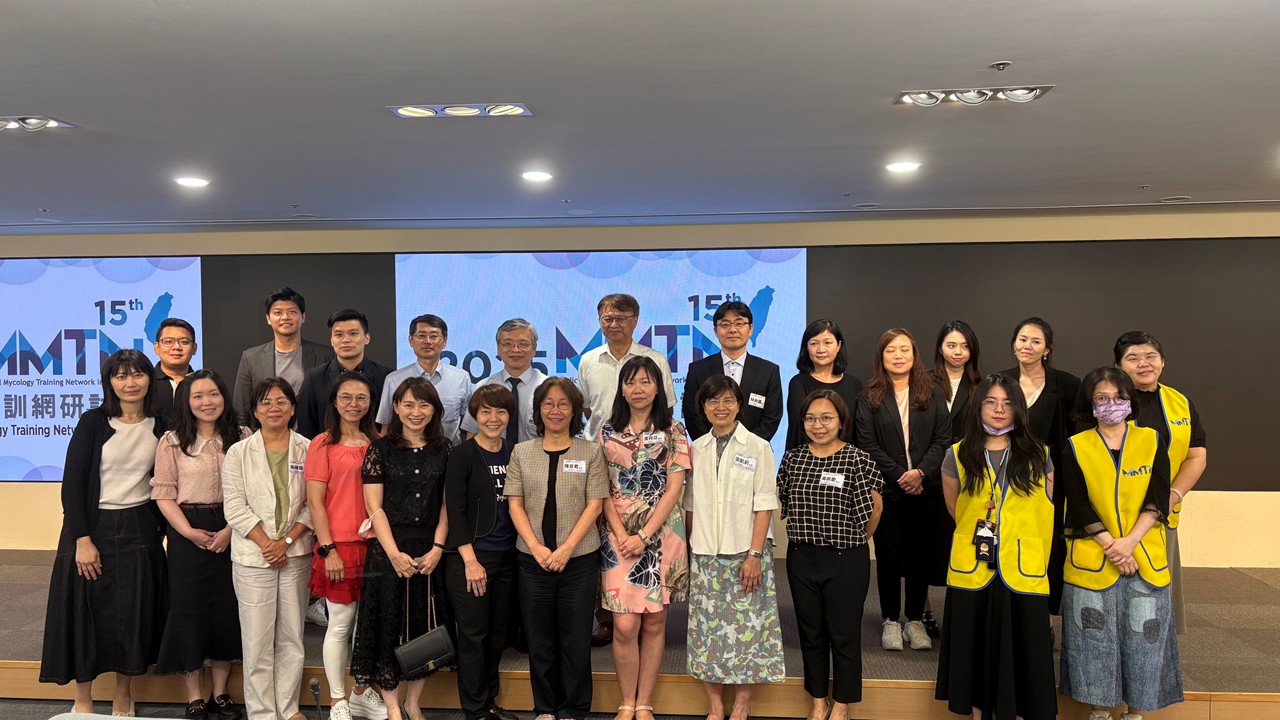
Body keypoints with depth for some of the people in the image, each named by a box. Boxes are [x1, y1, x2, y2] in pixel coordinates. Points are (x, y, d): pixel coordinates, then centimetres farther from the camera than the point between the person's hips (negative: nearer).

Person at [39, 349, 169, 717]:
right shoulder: (93, 422, -6)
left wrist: (161, 529, 6)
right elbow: (72, 482, -9)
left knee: (134, 613, 6)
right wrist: (82, 539, -14)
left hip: (140, 530, 3)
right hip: (93, 527, -2)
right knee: (86, 611, 3)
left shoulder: (159, 426, 3)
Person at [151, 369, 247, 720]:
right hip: (188, 535, -1)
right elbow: (164, 494, -2)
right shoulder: (172, 441, 2)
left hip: (233, 531, 1)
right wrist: (189, 532, -12)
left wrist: (231, 530, -11)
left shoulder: (243, 437, 3)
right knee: (188, 608, 2)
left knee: (227, 609, 5)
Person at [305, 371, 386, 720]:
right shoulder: (322, 444, -3)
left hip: (373, 544, 4)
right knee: (340, 624, 4)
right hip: (338, 545, -4)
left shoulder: (378, 444, 8)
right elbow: (314, 501, -6)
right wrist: (328, 549, -12)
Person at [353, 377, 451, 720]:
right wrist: (395, 553, -12)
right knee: (389, 624, 3)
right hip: (389, 550, -2)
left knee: (426, 626, 7)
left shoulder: (444, 450, 6)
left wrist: (437, 548, -7)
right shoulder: (381, 449, -1)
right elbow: (374, 507, -5)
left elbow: (446, 505, 5)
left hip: (430, 552, 2)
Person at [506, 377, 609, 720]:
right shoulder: (522, 452, 7)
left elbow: (594, 505, -3)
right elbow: (515, 504, 3)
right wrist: (537, 548, -10)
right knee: (539, 636, 8)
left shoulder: (590, 452, 2)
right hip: (533, 560, 2)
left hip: (579, 559, -2)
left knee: (576, 636, 3)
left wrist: (566, 549, -13)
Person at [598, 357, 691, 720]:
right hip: (618, 536, 1)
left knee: (654, 622, 4)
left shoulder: (673, 431, 2)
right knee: (625, 625, -5)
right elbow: (602, 489, 5)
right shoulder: (608, 431, 7)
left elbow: (674, 488, -4)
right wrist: (621, 534, -8)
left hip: (661, 534, 0)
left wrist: (643, 535, -11)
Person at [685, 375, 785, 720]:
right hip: (704, 555, 3)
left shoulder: (758, 447, 0)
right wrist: (688, 548, 4)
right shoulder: (695, 450, 9)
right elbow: (690, 504, 12)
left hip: (745, 552, -2)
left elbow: (764, 505, -3)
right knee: (707, 627, 2)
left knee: (746, 626, -2)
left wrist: (754, 554, -9)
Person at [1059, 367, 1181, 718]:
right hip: (1091, 560, -1)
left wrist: (1129, 542, -15)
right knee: (1095, 639, 4)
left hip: (1145, 559, 1)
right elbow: (1079, 507, -4)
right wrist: (1110, 546, -14)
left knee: (1142, 636, 5)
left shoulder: (1152, 441, 5)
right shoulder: (1076, 448, 2)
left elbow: (1157, 500, -3)